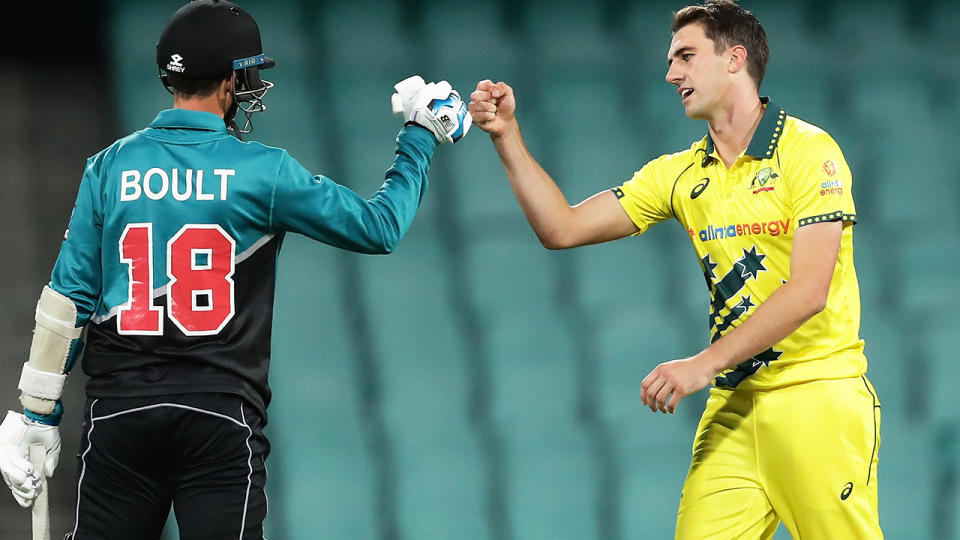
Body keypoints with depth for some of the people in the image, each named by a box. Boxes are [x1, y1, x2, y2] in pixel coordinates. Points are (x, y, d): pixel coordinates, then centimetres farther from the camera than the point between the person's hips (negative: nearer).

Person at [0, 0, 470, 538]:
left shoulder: (110, 166, 4)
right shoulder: (263, 171, -4)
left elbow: (70, 294, 4)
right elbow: (380, 226, 4)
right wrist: (420, 135, 18)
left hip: (119, 411, 2)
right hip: (222, 419, -2)